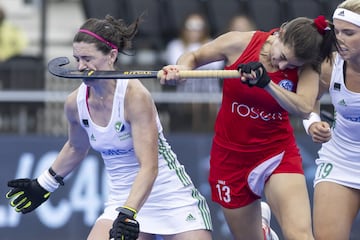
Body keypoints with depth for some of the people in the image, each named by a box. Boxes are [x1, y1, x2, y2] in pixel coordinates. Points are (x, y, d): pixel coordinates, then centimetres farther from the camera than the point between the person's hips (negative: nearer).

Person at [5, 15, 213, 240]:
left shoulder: (135, 96, -22)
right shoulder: (75, 103, -4)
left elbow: (149, 167, -28)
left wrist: (128, 214, -39)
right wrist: (43, 186, 26)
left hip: (172, 197, -5)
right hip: (122, 202, 5)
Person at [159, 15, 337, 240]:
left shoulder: (306, 67, -13)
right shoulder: (240, 43, -12)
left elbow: (304, 108, -28)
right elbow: (193, 57, 3)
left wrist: (266, 83, -39)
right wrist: (180, 69, -19)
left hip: (278, 154, -1)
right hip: (231, 155, 1)